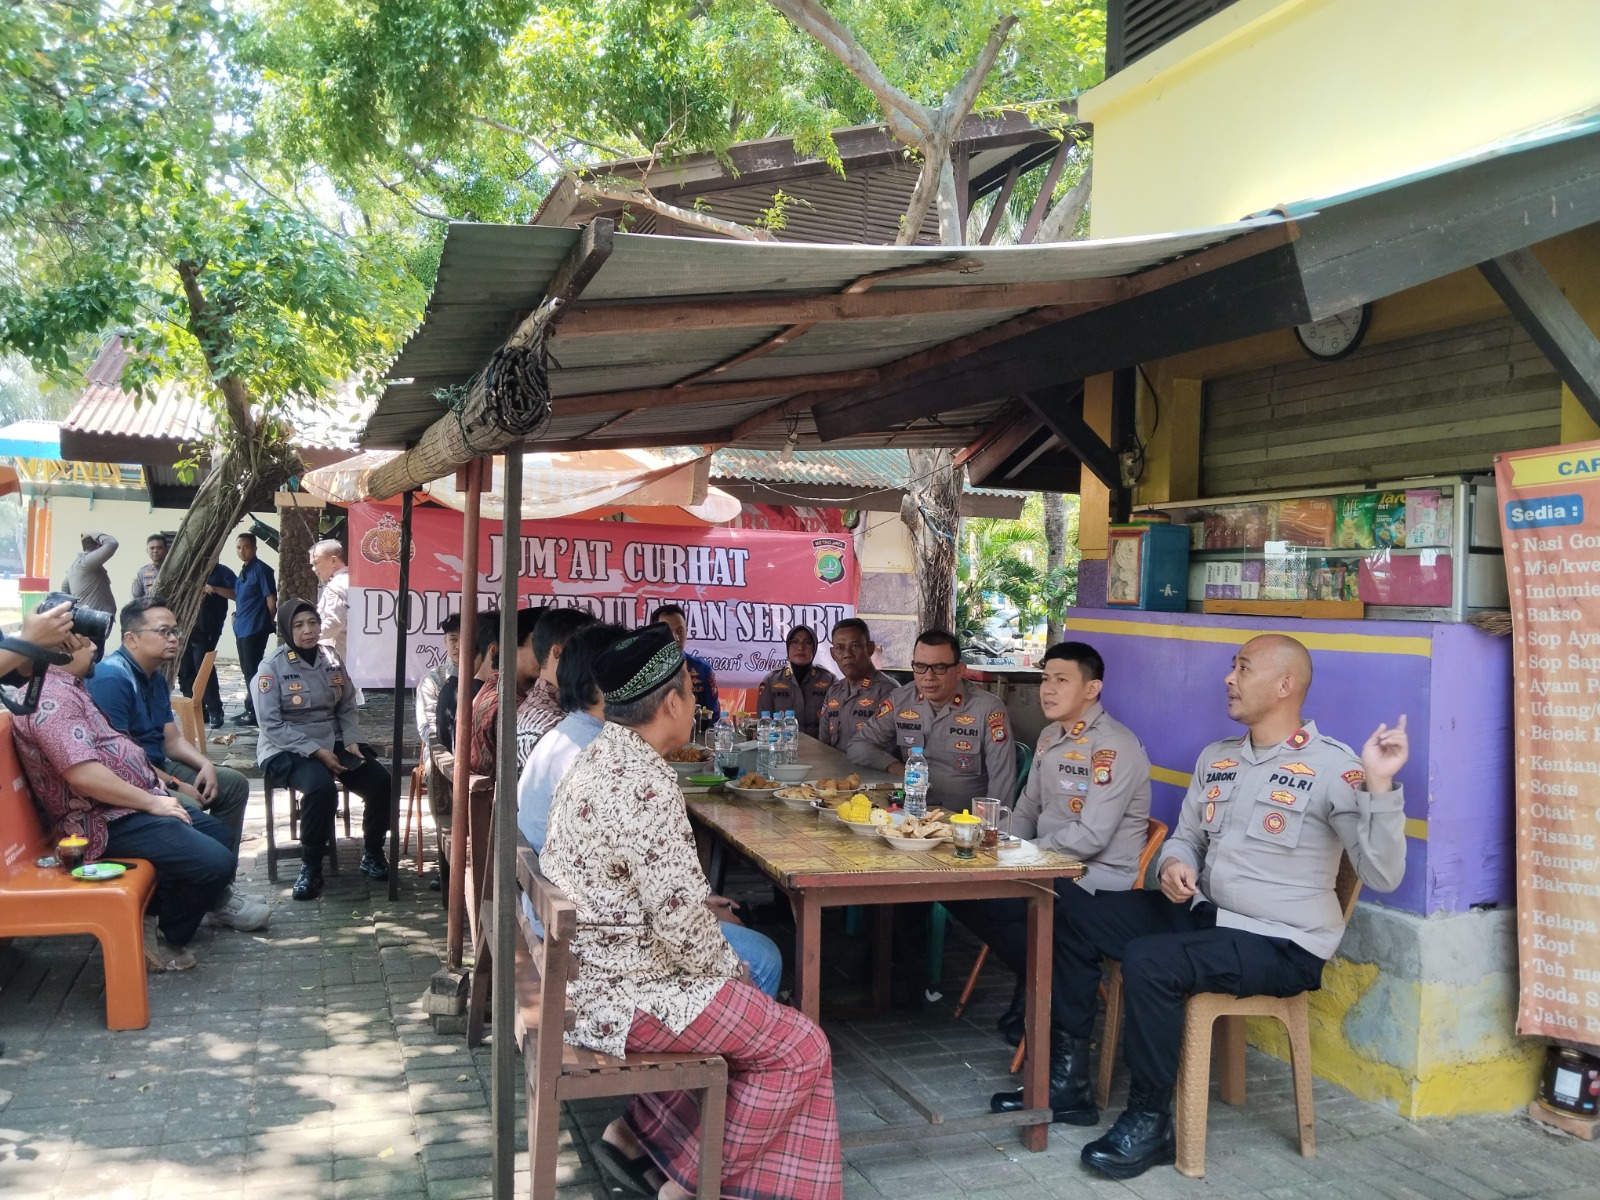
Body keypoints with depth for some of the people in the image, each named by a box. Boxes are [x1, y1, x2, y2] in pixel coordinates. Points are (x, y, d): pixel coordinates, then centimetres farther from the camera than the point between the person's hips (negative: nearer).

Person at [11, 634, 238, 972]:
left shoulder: (68, 687, 15)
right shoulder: (51, 696, -20)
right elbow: (83, 773, -29)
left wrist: (153, 785, 11)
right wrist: (152, 802, -21)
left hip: (130, 805, 12)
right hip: (106, 822, -12)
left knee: (221, 834, 17)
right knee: (217, 862, -20)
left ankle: (157, 909, 19)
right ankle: (164, 937, 4)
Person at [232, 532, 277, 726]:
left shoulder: (261, 570, -12)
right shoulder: (244, 571, 15)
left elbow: (271, 599, -13)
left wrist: (269, 623, -8)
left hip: (255, 629, -9)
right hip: (242, 628, 9)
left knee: (252, 670, -6)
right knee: (247, 670, 14)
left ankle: (255, 712, 1)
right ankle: (251, 709, 22)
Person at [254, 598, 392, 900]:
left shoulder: (331, 663, 6)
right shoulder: (272, 666, -10)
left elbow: (347, 709, 13)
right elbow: (272, 725, -15)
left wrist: (351, 740, -7)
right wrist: (316, 751, -21)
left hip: (333, 744, 5)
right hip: (287, 749, -5)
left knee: (381, 782, -16)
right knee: (321, 787, -35)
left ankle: (372, 855, 6)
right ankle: (310, 866, -16)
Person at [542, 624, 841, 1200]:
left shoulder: (597, 757, 5)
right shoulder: (645, 783, -25)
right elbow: (681, 926, -24)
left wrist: (700, 906, 13)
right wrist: (731, 969, -7)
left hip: (591, 968, 10)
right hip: (623, 994, -10)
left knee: (746, 1007, 23)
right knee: (800, 1047, -2)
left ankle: (635, 1131, 22)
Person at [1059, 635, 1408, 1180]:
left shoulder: (1332, 767, -13)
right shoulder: (1215, 758, 10)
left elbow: (1382, 875, -20)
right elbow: (1186, 837, 21)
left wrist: (1380, 784, -33)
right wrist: (1174, 865, -3)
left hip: (1280, 946, -8)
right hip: (1203, 913, 8)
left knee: (1149, 961, -30)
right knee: (1072, 911, -1)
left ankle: (1149, 1122, -10)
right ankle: (1072, 1074, 8)